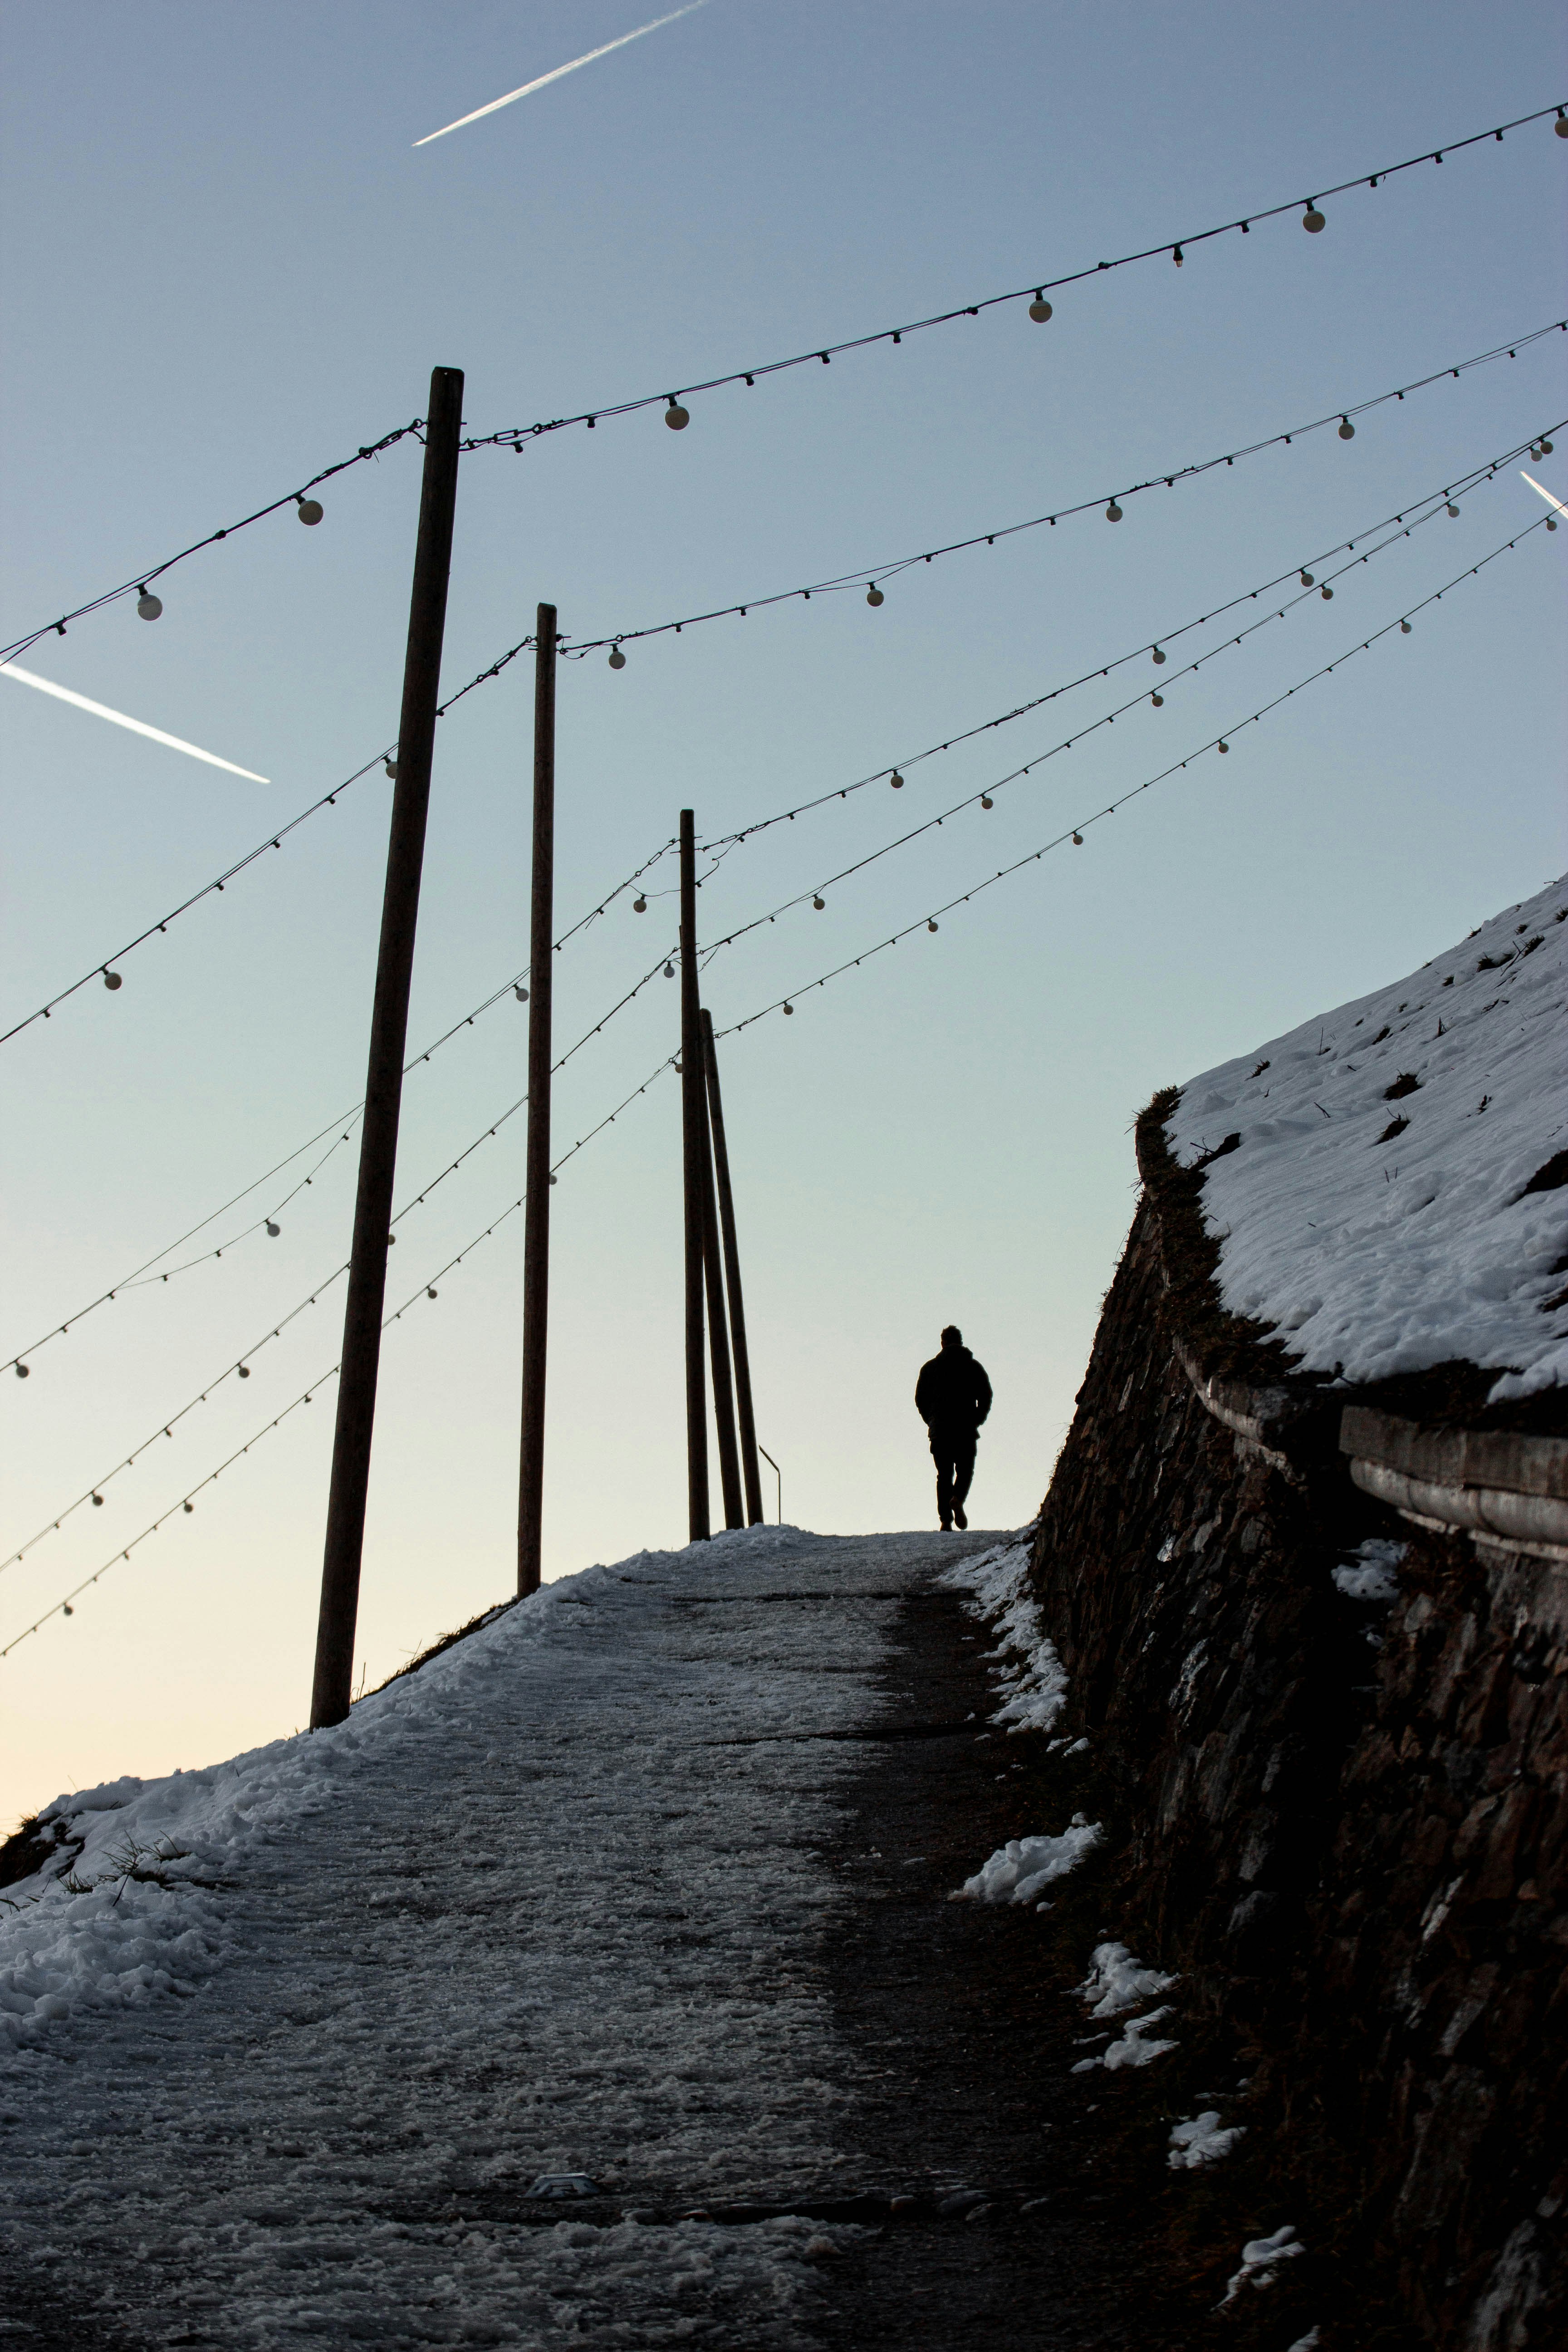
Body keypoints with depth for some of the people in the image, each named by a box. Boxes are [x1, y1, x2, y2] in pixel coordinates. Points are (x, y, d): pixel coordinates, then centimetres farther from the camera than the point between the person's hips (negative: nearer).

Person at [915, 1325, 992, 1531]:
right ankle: (957, 1499, -22)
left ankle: (945, 1518, -4)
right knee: (965, 1470, 9)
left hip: (939, 1429, 1)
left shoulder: (930, 1367, 8)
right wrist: (977, 1421, 9)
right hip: (966, 1430, -1)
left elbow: (920, 1399, 7)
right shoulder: (974, 1367, 6)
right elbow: (986, 1397, 1)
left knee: (944, 1475, 7)